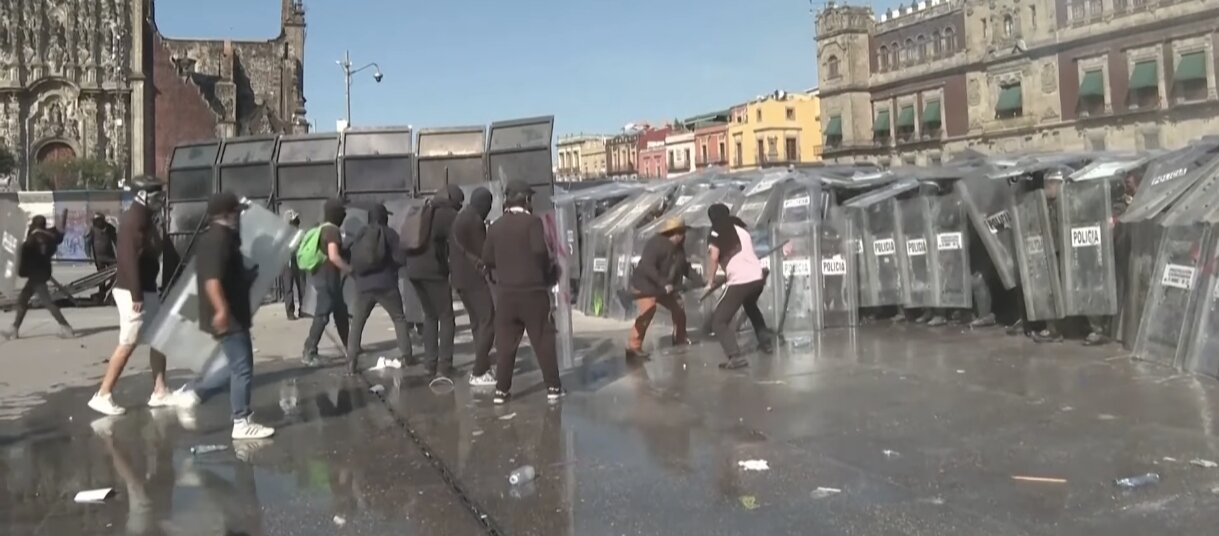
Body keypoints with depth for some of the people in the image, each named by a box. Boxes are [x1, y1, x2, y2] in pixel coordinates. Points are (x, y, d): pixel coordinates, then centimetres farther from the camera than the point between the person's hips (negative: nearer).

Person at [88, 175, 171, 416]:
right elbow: (130, 259, -23)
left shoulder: (145, 218, 14)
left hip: (147, 289, 10)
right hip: (134, 292, -10)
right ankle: (102, 396, 2)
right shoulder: (134, 219, -17)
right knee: (128, 344, -6)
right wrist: (136, 294, -26)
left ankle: (159, 392, 17)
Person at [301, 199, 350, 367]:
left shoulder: (322, 229, 14)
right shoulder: (333, 230, -15)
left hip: (322, 275, 10)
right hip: (328, 277, -10)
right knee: (322, 315, -9)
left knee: (341, 311, 17)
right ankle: (309, 352, -8)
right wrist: (349, 269, -14)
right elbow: (333, 256, -25)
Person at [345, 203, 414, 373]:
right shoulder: (389, 233, -1)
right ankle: (407, 356, 11)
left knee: (357, 322, 10)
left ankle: (351, 361, 0)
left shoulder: (360, 235, 11)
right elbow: (401, 258, -8)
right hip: (386, 285, -3)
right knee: (399, 319, 13)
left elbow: (353, 261, 9)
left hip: (363, 286, 3)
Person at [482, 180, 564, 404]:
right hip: (533, 290, -4)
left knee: (505, 342, 8)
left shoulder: (495, 226, 5)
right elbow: (540, 250, -21)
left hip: (505, 291, 4)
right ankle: (553, 387, 9)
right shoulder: (532, 221, -9)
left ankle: (501, 389, 10)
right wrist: (547, 269, -3)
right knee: (543, 340, 5)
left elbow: (487, 258, 3)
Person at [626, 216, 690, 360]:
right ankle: (633, 347, -25)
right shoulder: (656, 244, -26)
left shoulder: (678, 248, 2)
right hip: (644, 285, -10)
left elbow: (683, 267, 15)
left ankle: (680, 339, 38)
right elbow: (647, 267, -35)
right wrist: (663, 283, -40)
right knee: (647, 311, -28)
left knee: (678, 307, 16)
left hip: (664, 287, 10)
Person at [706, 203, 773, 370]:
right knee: (750, 306, 37)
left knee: (718, 320, -3)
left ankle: (735, 357, -20)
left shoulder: (717, 231, 0)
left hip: (740, 281, -7)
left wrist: (710, 281, 2)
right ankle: (765, 342, 42)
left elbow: (714, 258, -8)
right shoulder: (740, 227, 16)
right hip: (758, 277, 7)